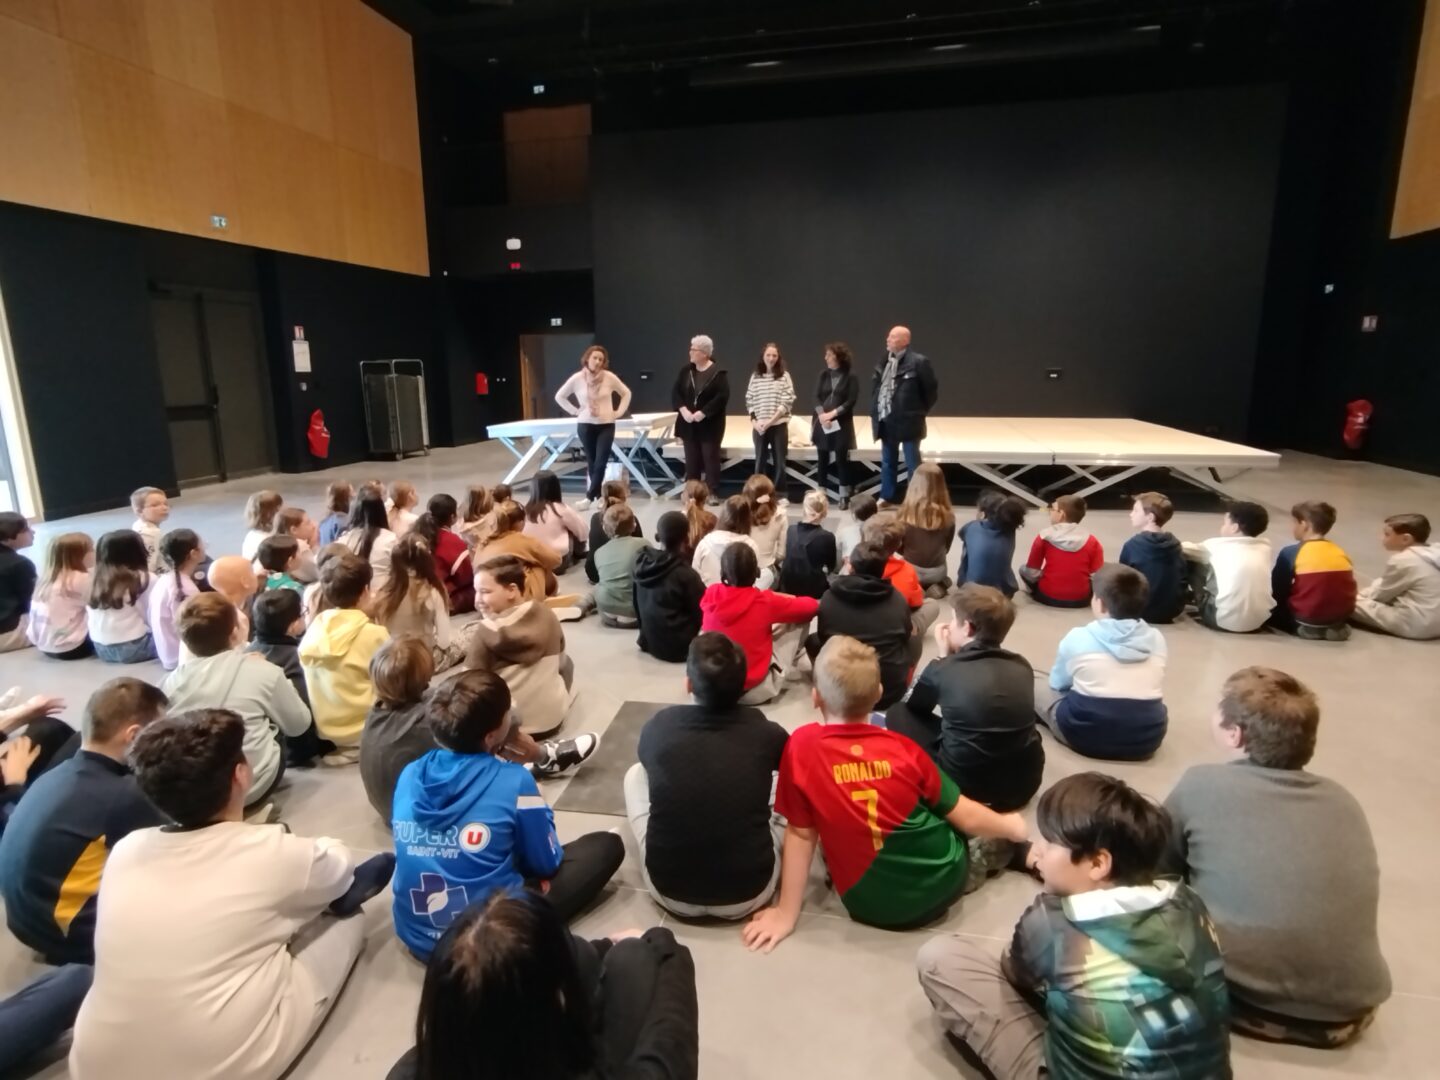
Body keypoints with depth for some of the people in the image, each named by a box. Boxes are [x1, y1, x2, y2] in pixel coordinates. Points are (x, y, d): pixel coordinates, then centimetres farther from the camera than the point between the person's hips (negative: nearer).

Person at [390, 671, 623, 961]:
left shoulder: (409, 775, -6)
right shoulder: (513, 781, -20)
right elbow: (545, 864, -6)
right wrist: (539, 806, 11)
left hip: (417, 937, 5)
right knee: (608, 845, 2)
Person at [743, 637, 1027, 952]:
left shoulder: (801, 746, -19)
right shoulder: (902, 748, -14)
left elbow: (801, 834, -12)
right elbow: (966, 818, -4)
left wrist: (787, 914, -2)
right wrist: (1010, 827, 17)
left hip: (874, 908, -1)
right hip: (942, 883, 1)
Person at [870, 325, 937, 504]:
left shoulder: (918, 362, -13)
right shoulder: (884, 361, 7)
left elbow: (930, 389, -7)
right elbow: (875, 385, 16)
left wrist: (920, 412, -1)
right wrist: (874, 412, 10)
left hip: (907, 420, -7)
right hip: (886, 420, 7)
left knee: (913, 463, 3)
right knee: (887, 462, 16)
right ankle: (887, 497, 28)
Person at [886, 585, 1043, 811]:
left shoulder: (943, 670, -14)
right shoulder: (1022, 666, -1)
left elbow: (916, 705, 8)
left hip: (968, 786, -5)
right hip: (1026, 784, 6)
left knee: (898, 712, 12)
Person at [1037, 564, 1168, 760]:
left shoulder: (1078, 638, -8)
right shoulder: (1157, 639, 0)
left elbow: (1057, 684, 8)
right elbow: (1154, 688, 16)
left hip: (1085, 735, -3)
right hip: (1147, 739, 3)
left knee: (1040, 692, 19)